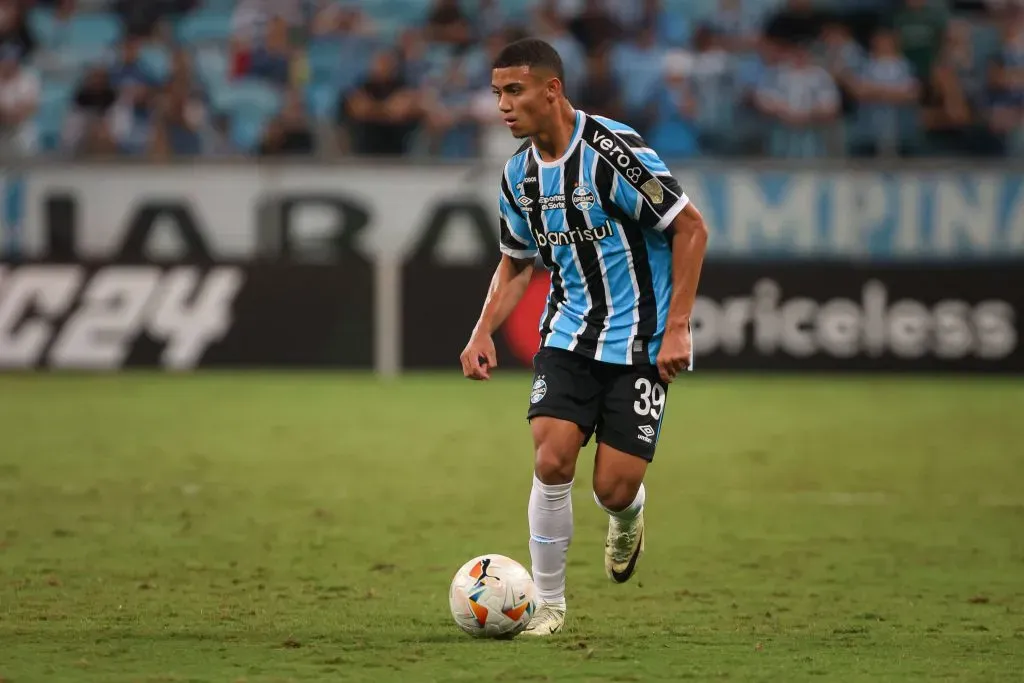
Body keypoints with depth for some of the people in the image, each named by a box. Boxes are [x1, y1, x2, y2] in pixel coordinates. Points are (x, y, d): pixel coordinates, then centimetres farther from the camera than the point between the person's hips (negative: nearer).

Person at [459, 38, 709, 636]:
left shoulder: (613, 151, -19)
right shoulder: (519, 173, 3)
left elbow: (692, 226, -15)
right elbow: (517, 261, 19)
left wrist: (677, 328, -18)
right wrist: (484, 332, 3)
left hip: (640, 343, -5)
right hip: (569, 335, 5)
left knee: (614, 489, -8)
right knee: (552, 460, -15)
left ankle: (627, 519, 32)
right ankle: (548, 604, 0)